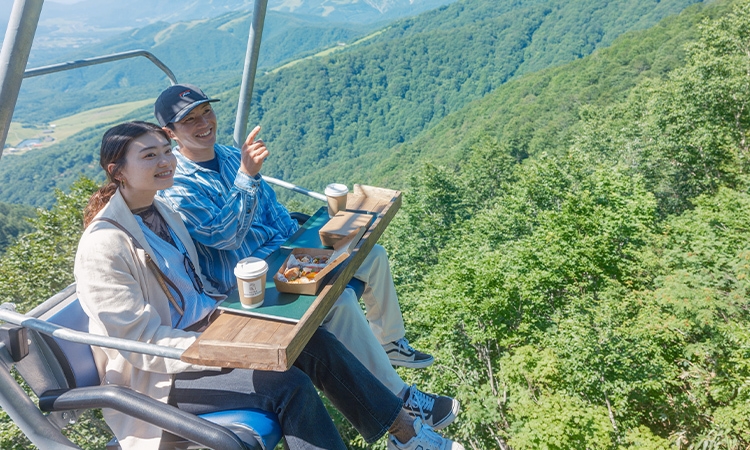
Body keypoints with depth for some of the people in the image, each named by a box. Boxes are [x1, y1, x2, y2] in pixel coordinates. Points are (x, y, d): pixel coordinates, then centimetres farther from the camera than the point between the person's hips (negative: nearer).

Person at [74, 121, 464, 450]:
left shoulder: (161, 213, 7)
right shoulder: (103, 246, -19)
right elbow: (140, 341, -21)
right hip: (158, 376, -7)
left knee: (316, 343, -10)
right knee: (290, 386, -25)